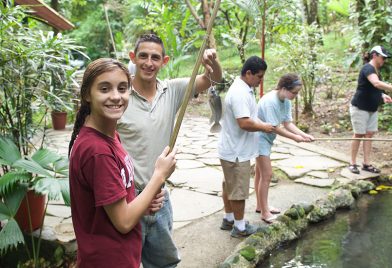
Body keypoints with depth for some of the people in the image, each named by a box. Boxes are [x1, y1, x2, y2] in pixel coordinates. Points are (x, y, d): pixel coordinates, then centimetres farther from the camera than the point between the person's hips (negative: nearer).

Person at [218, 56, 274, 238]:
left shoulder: (244, 89, 10)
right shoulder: (240, 93, -24)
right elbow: (245, 123, -30)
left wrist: (261, 124, 5)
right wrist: (264, 127, -14)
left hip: (232, 149, 10)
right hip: (236, 152, -10)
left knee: (229, 186, 20)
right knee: (238, 190, 3)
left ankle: (228, 219, 35)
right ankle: (240, 227, 16)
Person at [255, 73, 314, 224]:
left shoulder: (286, 101, -2)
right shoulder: (270, 101, -28)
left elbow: (288, 123, -1)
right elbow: (275, 128, -25)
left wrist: (304, 135, -14)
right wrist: (295, 137, -17)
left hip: (266, 138, 9)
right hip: (260, 138, -9)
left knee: (260, 173, 19)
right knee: (267, 175, -6)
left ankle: (260, 206, 33)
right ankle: (265, 213, 5)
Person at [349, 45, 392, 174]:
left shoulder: (376, 70, 10)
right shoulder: (368, 68, -18)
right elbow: (376, 83, -37)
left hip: (372, 109, 9)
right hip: (360, 107, -9)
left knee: (369, 134, 7)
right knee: (359, 134, -2)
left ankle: (366, 163, 12)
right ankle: (353, 163, 9)